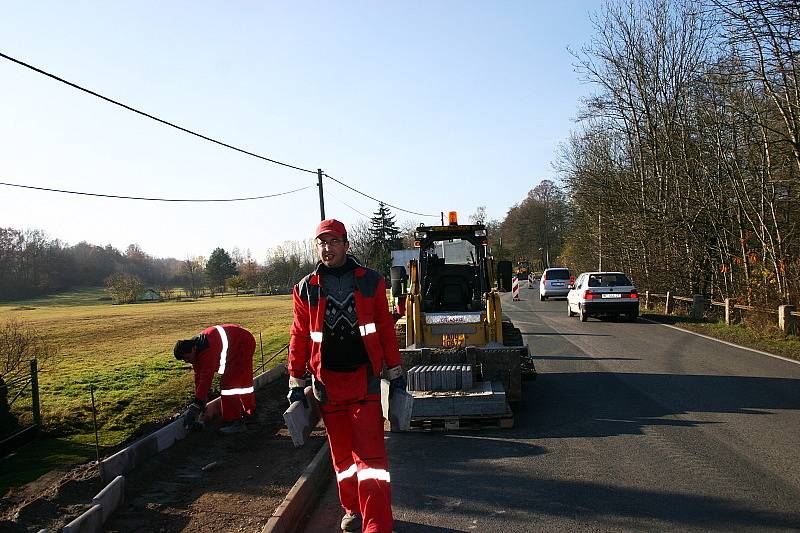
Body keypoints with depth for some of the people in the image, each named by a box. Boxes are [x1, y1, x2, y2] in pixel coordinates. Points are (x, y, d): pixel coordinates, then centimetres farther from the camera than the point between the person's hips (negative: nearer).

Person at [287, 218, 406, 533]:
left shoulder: (370, 282, 1)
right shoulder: (306, 289, 3)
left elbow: (386, 329, 3)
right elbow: (299, 338, 6)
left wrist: (395, 373, 3)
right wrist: (296, 383, 5)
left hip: (364, 378, -2)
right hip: (327, 382, 2)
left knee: (370, 452, -5)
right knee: (341, 452, 13)